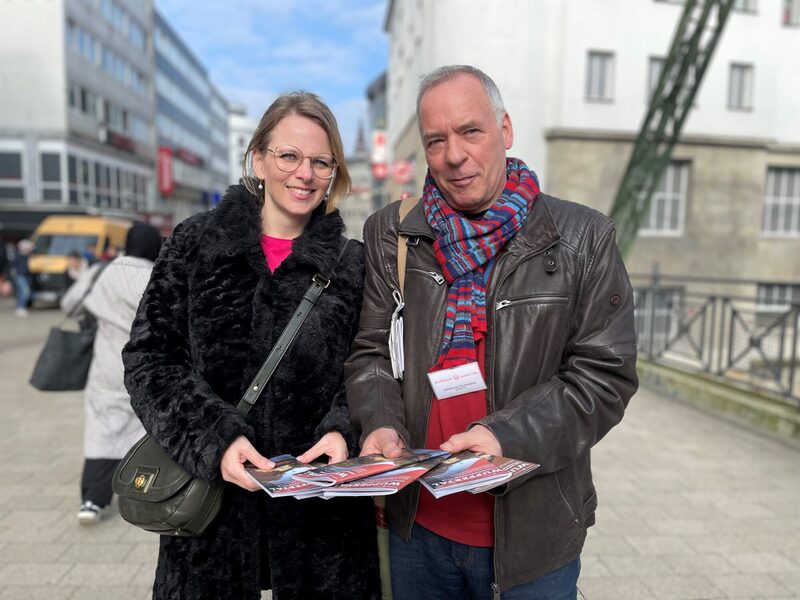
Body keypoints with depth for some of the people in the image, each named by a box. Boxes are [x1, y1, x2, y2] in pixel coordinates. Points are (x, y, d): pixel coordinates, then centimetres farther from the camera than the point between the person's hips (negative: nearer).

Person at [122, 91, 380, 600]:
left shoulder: (351, 264, 2)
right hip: (210, 491, 0)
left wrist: (342, 432, -15)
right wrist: (214, 438, -16)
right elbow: (150, 359, -2)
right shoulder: (195, 244, 1)